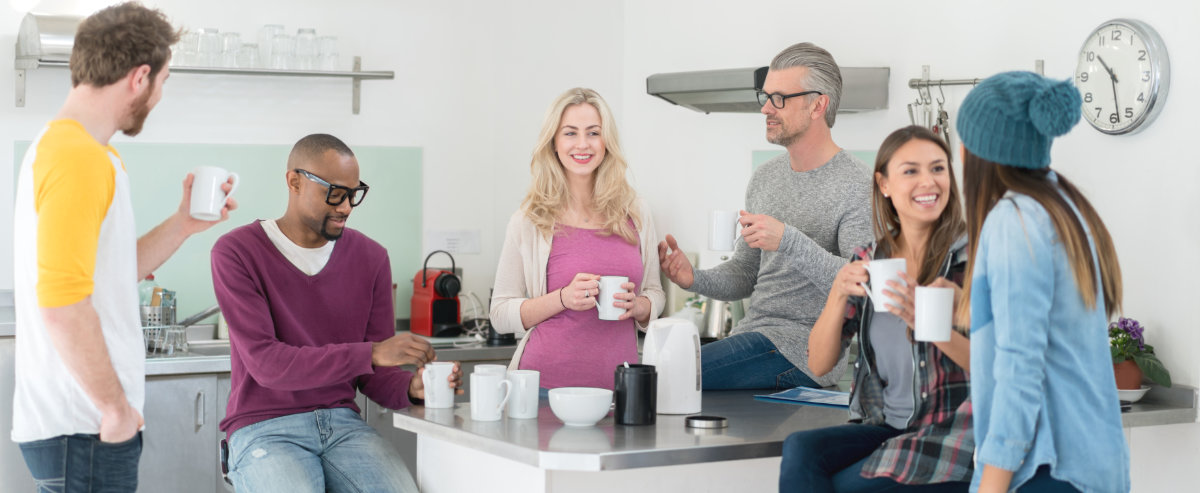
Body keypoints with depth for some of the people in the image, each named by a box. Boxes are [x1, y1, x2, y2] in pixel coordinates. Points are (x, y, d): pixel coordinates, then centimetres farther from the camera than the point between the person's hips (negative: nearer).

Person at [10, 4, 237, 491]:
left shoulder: (58, 144, 15)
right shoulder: (80, 157, -17)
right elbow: (63, 304, -24)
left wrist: (184, 224, 15)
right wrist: (115, 407, -17)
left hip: (83, 419, 10)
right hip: (84, 429, -10)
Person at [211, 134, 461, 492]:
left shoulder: (370, 257, 7)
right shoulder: (237, 252, -6)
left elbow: (374, 374, 8)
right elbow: (266, 363, -16)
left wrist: (410, 388, -16)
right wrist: (370, 353, -24)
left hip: (343, 422, 3)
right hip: (265, 430, -3)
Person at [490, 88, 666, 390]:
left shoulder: (635, 214, 6)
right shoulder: (529, 220, -3)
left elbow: (654, 293, 16)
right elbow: (501, 314, -2)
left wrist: (637, 306, -6)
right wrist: (564, 299, -17)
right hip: (546, 383, -3)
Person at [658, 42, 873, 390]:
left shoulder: (857, 187, -10)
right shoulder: (765, 178, 15)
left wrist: (788, 240, -29)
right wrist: (695, 280, -1)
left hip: (802, 350, -8)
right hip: (752, 335, 8)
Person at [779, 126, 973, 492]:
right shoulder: (869, 262, 8)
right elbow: (819, 365, 5)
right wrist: (839, 294, -12)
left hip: (954, 438, -4)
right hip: (886, 427, 4)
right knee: (800, 450, -24)